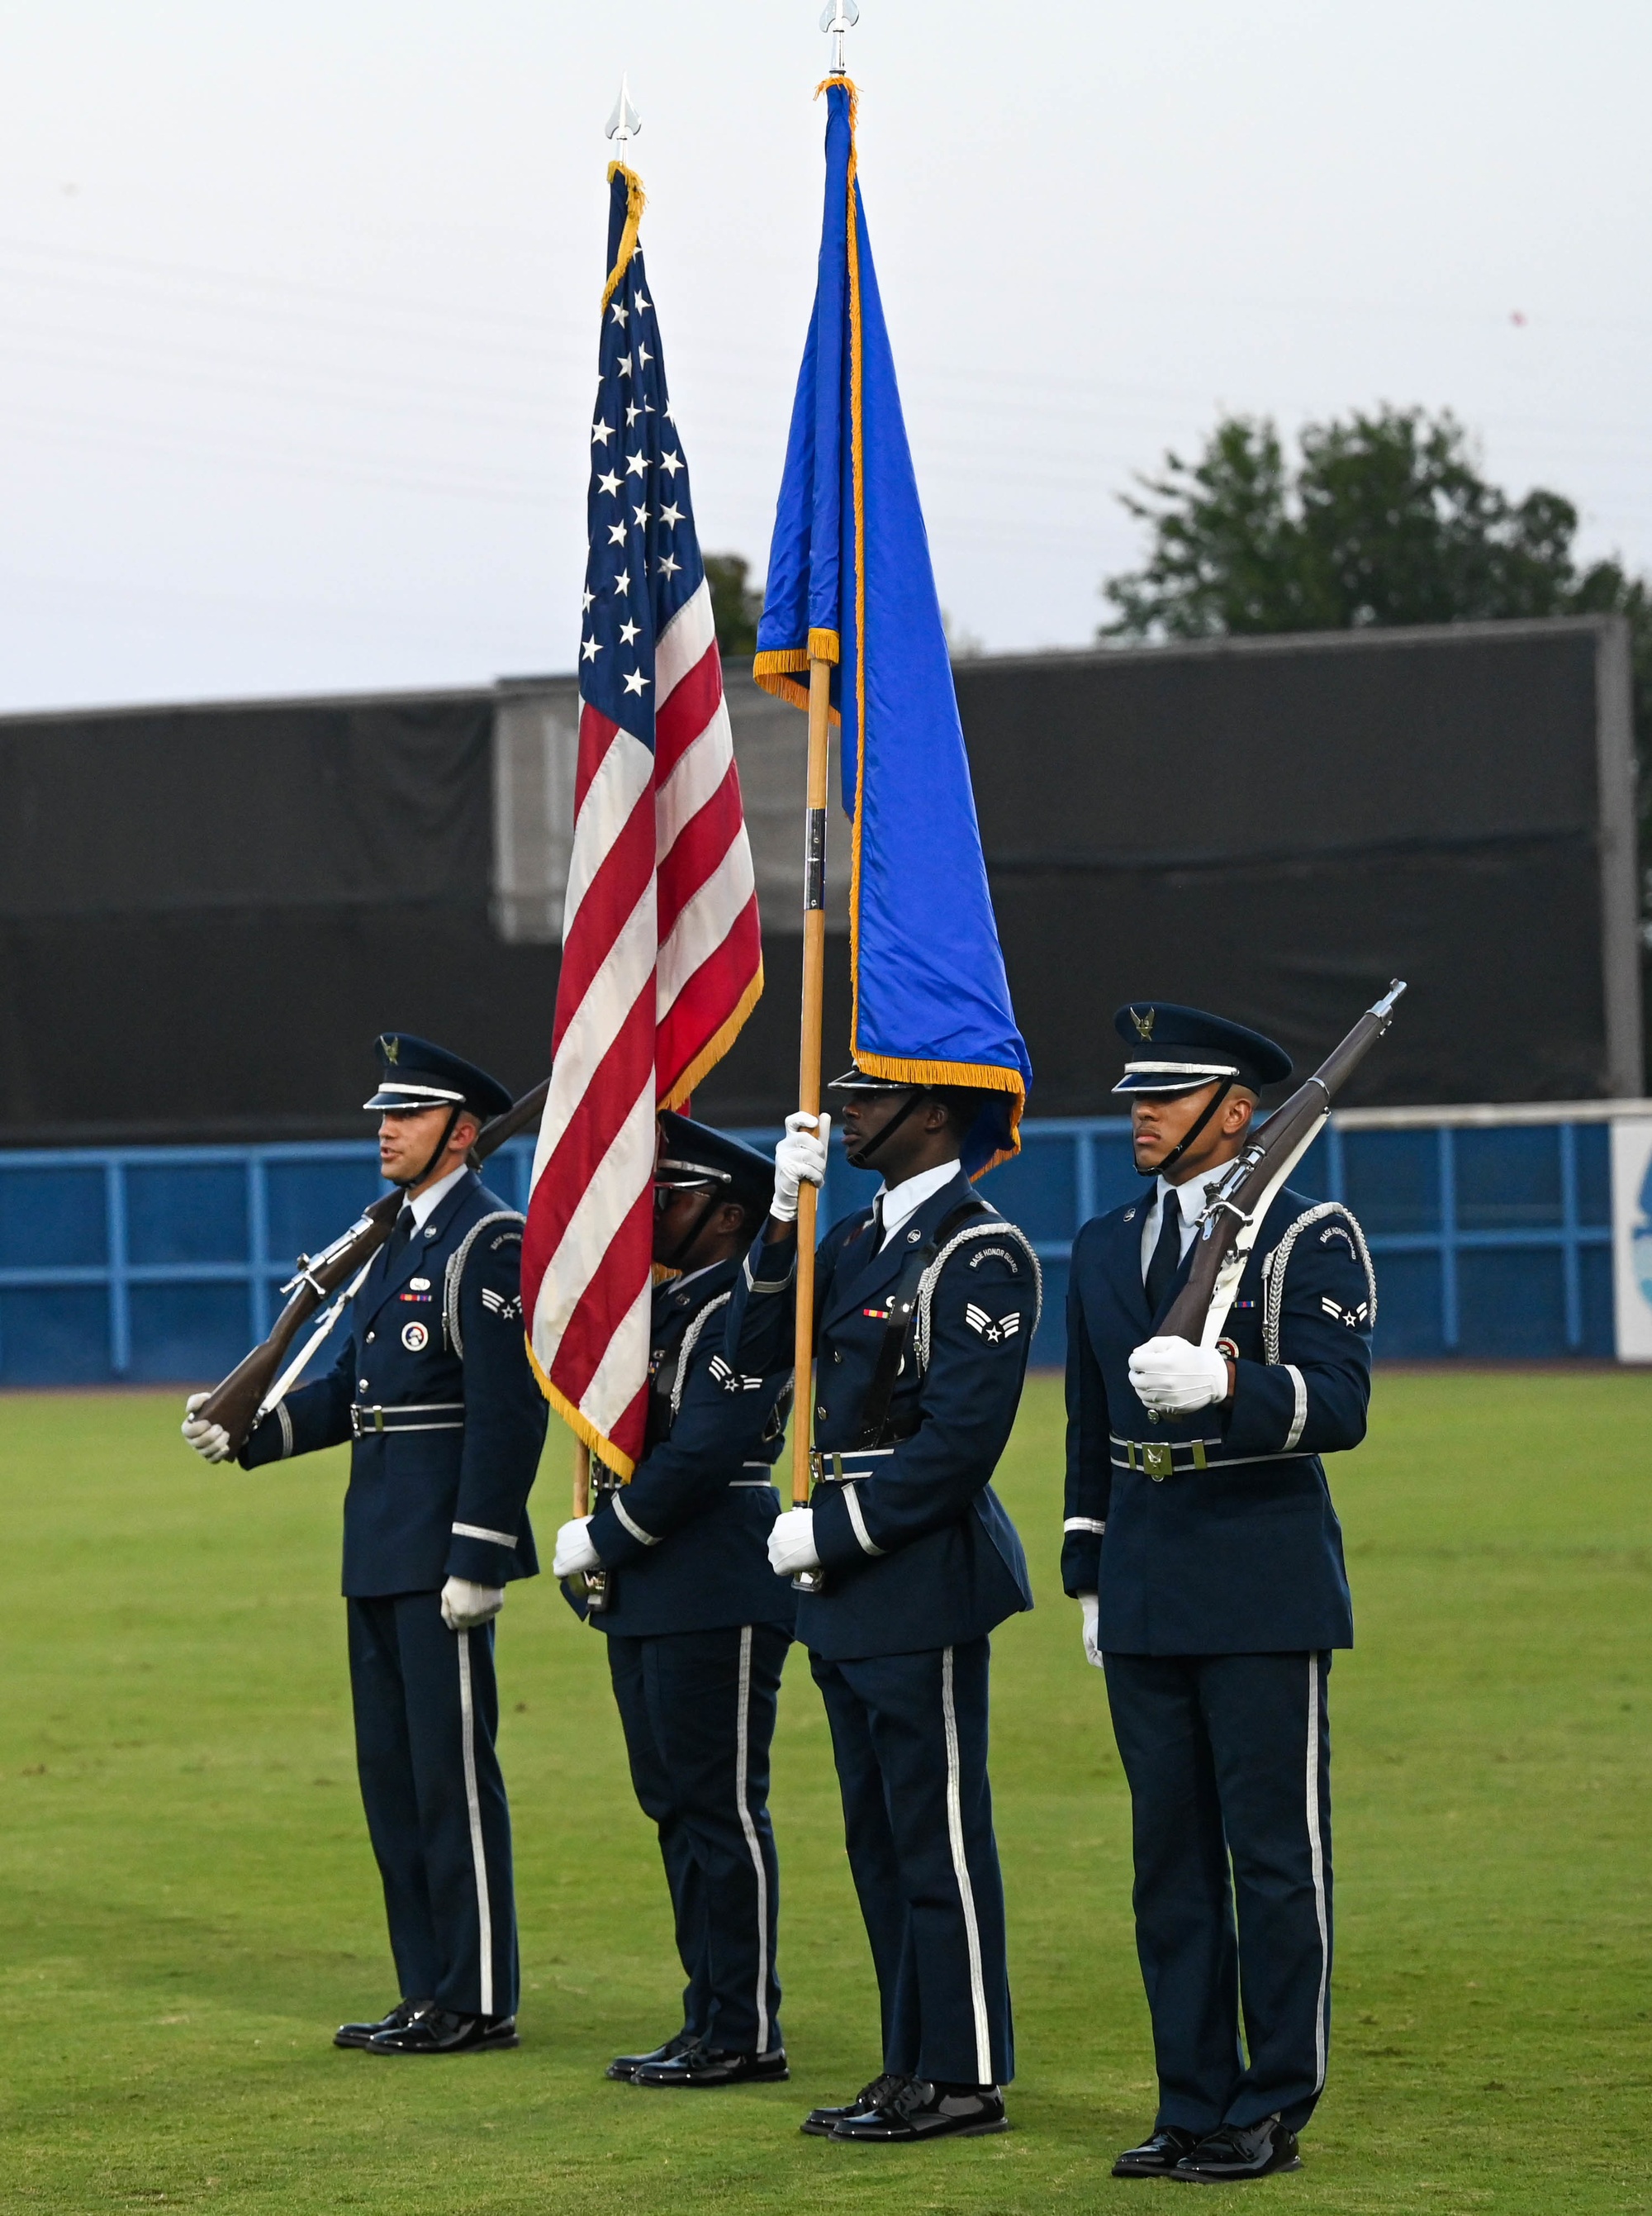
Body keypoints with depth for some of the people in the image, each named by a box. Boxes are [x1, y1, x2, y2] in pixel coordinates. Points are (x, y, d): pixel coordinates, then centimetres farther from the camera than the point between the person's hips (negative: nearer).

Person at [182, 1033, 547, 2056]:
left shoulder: (493, 1243, -12)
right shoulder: (399, 1240, 17)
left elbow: (509, 1409, -18)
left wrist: (476, 1557, -21)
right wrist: (246, 1432, 5)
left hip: (444, 1549, -10)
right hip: (382, 1551, 10)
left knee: (453, 1772, -5)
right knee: (393, 1773, 13)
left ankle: (480, 2002, 1)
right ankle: (429, 1993, 20)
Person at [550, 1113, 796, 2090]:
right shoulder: (671, 1306, 17)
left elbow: (700, 1455, -21)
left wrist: (604, 1540, -13)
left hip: (716, 1599, -10)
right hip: (654, 1597, 10)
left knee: (720, 1808, -6)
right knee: (678, 1805, 12)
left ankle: (746, 2034, -1)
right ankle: (713, 2020, 18)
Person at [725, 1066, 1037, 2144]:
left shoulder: (980, 1253, -14)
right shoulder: (861, 1237, 14)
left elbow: (960, 1438, -20)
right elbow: (758, 1349, 10)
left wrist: (834, 1529, -17)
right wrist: (784, 1217, -1)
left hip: (923, 1584, -9)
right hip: (851, 1587, 9)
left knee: (938, 1841, -4)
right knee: (881, 1838, 13)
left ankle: (965, 2076, 2)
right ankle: (914, 2065, 20)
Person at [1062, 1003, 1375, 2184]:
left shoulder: (1310, 1235, -5)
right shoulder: (1106, 1247, 15)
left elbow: (1339, 1404, -17)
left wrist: (1226, 1385, -34)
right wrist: (1091, 1581, 18)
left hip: (1265, 1595, -6)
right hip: (1146, 1598, 6)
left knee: (1278, 1855, -2)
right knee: (1172, 1858, 8)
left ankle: (1274, 2110, 4)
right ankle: (1193, 2107, 14)